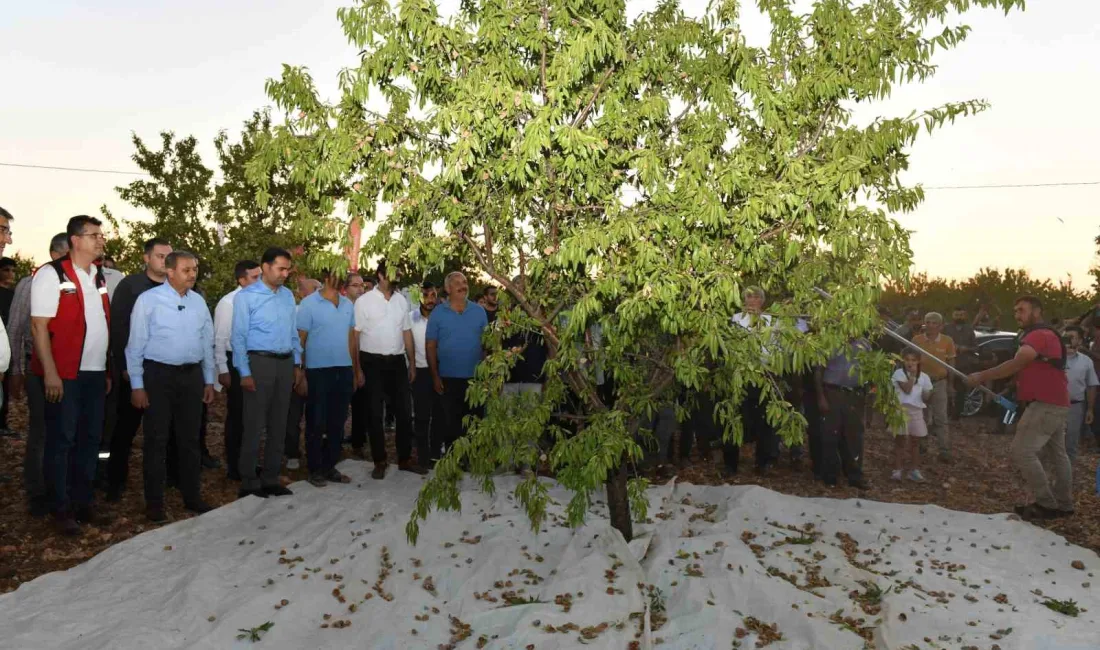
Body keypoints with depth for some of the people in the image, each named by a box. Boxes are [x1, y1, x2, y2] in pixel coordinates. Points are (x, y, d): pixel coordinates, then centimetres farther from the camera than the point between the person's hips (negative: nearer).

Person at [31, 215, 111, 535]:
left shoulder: (99, 278, 12)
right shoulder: (52, 275, -8)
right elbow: (39, 326, -12)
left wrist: (107, 369, 13)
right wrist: (50, 373, -17)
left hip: (95, 373, 6)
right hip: (64, 375, -6)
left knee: (90, 439, 11)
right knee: (61, 441, 2)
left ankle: (83, 502, 22)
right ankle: (61, 509, 12)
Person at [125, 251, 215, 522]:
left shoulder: (199, 302, 7)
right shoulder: (149, 300, -7)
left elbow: (207, 343, 12)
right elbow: (136, 345, -7)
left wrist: (209, 380, 11)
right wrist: (137, 386, -9)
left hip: (192, 375, 4)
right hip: (158, 374, -4)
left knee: (190, 439, 13)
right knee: (156, 440, 5)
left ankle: (192, 496, 25)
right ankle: (154, 503, 16)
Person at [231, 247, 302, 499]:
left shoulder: (288, 295, 11)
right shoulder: (246, 296, -5)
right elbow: (238, 336, -8)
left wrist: (297, 364, 11)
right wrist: (245, 373, -12)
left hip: (285, 363, 6)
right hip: (259, 362, -6)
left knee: (279, 424, 11)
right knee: (254, 425, 0)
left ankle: (271, 479, 21)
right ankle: (249, 482, 12)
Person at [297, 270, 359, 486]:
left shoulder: (348, 304, 10)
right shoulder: (309, 303, -7)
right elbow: (299, 341, -7)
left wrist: (357, 370, 10)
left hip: (344, 371, 5)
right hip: (318, 371, -5)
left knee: (337, 423, 11)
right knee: (316, 424, 4)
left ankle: (330, 467, 23)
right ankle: (315, 469, 16)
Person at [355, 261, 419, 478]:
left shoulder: (402, 301, 8)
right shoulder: (364, 301, -6)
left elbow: (407, 333, 12)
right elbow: (354, 335, -7)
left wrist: (412, 364, 10)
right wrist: (357, 368, -11)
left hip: (397, 361, 4)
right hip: (372, 362, -4)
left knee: (404, 411, 8)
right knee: (374, 413, 5)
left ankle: (405, 458, 21)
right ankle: (379, 461, 17)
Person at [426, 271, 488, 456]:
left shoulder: (479, 311, 3)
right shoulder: (438, 313, -3)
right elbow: (430, 346, -2)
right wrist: (435, 376, -7)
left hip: (475, 377, 2)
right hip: (448, 378, -2)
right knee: (450, 421, 7)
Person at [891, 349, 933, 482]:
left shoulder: (924, 377, 5)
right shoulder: (899, 373, -5)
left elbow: (925, 398, 5)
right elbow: (907, 389, -18)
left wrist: (926, 395, -17)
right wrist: (912, 375, -17)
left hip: (916, 411, 3)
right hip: (901, 410, -3)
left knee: (913, 442, 11)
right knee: (900, 441, 3)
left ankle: (914, 470, 17)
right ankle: (898, 469, 8)